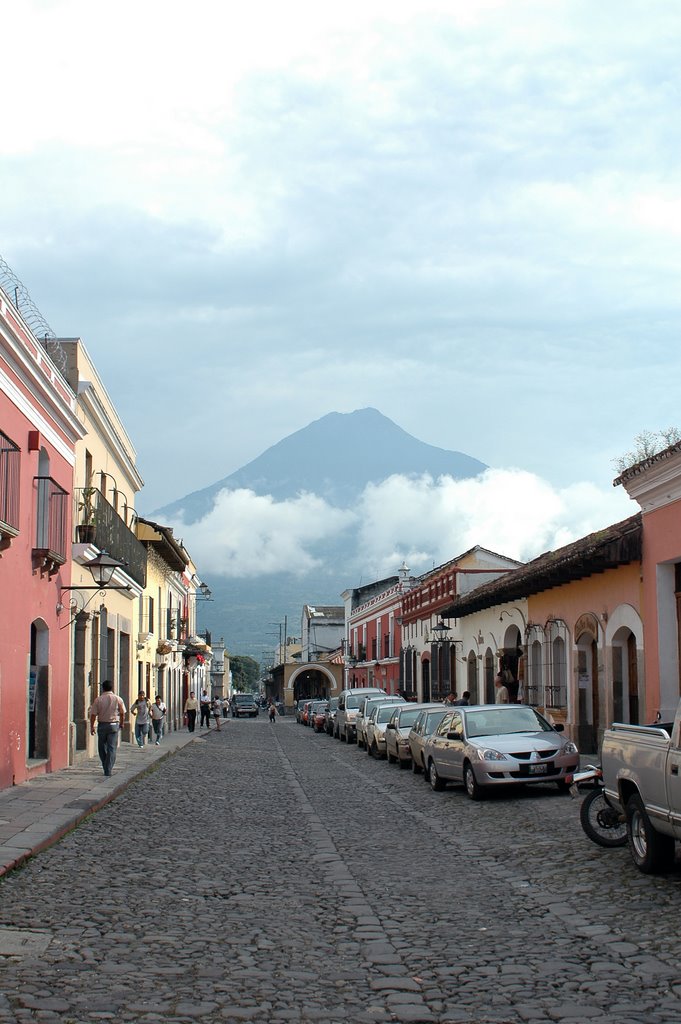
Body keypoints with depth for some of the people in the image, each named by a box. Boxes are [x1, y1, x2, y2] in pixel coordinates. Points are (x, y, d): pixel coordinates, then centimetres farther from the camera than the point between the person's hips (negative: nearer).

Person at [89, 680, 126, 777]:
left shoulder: (98, 699, -4)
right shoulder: (118, 699, -2)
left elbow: (93, 714, -6)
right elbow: (122, 714, 3)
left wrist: (92, 726, 3)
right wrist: (121, 724, 19)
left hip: (102, 725, 0)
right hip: (114, 725, 0)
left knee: (102, 747, 15)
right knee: (112, 748, 1)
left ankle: (106, 768, 22)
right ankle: (108, 770, -4)